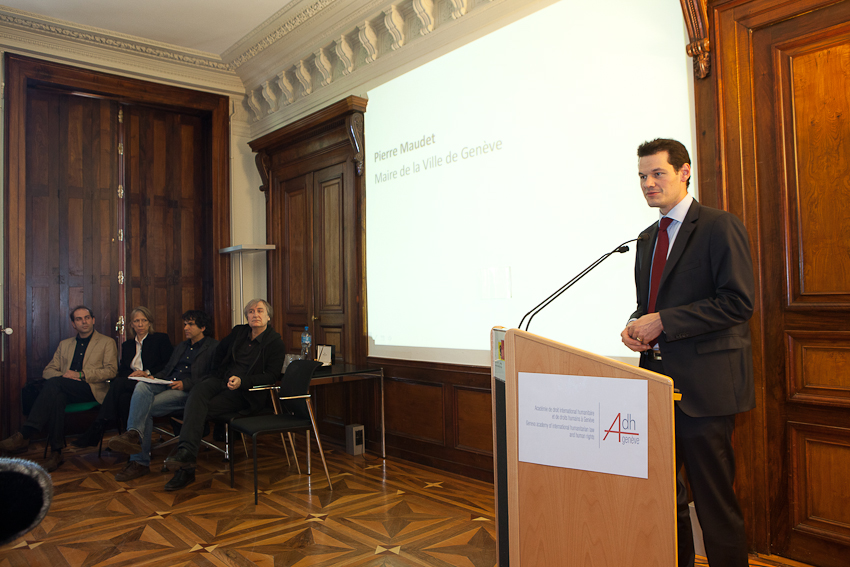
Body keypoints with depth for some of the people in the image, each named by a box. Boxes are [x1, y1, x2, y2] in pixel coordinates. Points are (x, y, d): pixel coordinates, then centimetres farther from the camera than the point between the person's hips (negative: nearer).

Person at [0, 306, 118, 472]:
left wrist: (80, 374, -13)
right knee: (56, 397, -34)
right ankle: (56, 452, -34)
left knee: (54, 383, -31)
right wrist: (64, 376, -5)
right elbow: (48, 371, 19)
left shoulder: (107, 343, 12)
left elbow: (111, 371, -1)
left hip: (92, 390, -4)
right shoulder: (65, 345, 26)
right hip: (66, 390, 4)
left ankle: (23, 435, -35)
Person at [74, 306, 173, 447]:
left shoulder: (161, 339, 10)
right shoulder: (127, 345, 26)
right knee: (124, 397, -35)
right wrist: (131, 375, -8)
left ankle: (96, 429, -31)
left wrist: (147, 372, -13)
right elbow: (122, 370, 18)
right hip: (131, 383, 5)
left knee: (119, 383, -32)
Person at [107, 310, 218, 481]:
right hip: (165, 384, 6)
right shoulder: (181, 346, 31)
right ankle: (133, 434, -36)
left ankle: (139, 462, -23)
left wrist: (185, 383, -17)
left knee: (145, 408, -25)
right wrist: (152, 377, 6)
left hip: (188, 391, -6)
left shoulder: (213, 347, 5)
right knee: (142, 386, -26)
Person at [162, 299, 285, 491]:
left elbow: (272, 376, -10)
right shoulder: (239, 332, 14)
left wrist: (242, 381, -21)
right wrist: (217, 374, 18)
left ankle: (186, 469, -26)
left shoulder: (275, 343, -3)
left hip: (245, 392, -5)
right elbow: (220, 351, 31)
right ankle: (186, 452, -40)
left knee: (198, 411, -25)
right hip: (221, 380, 5)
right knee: (196, 393, -28)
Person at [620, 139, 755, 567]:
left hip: (705, 384, -7)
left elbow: (738, 302, -15)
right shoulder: (648, 238, 17)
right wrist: (635, 326, 1)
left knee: (714, 501, 2)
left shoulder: (720, 227, -6)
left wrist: (662, 321, -17)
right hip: (659, 381, 7)